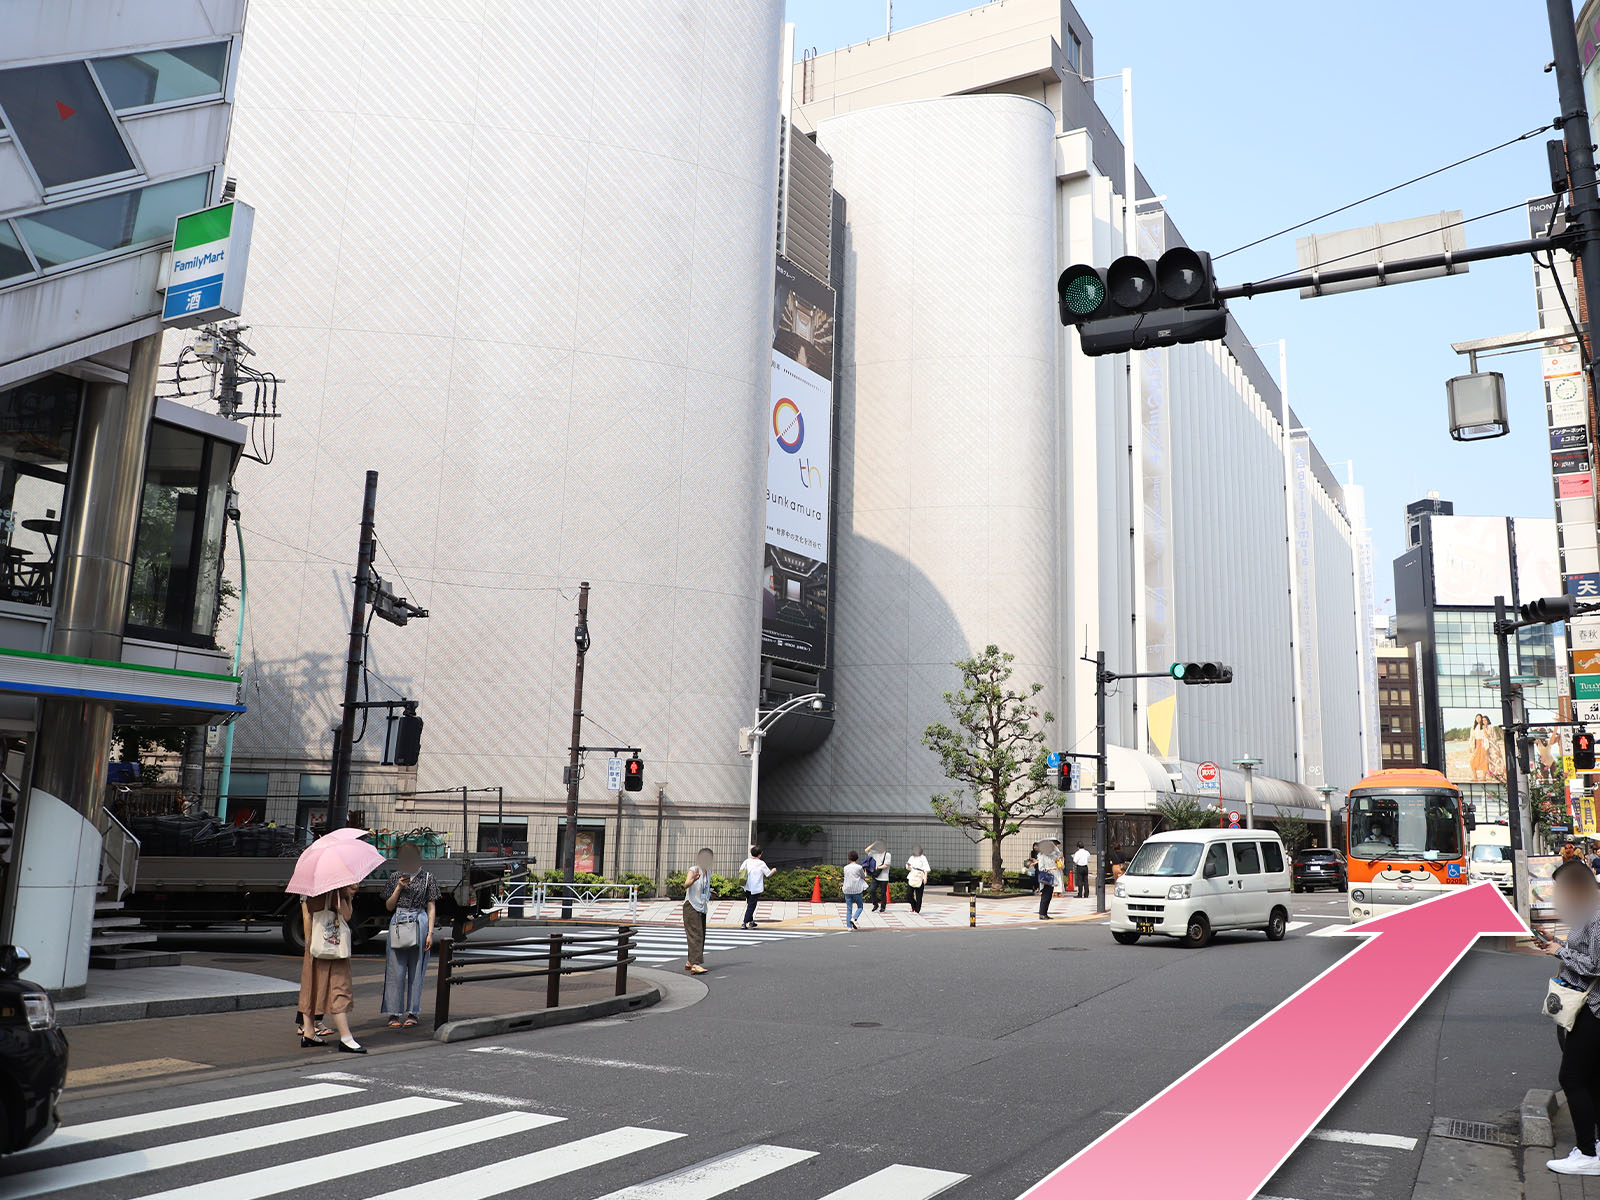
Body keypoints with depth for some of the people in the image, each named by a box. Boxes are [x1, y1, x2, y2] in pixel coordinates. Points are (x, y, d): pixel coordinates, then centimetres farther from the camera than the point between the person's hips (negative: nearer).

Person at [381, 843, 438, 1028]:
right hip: (398, 923, 2)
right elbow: (389, 906, 12)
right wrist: (399, 888, -3)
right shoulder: (397, 878, 12)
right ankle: (394, 1013, 4)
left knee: (416, 970, 2)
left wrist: (430, 932, -2)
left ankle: (412, 1013, 10)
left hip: (418, 923, -2)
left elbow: (431, 908, 5)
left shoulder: (428, 878, 5)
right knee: (396, 970, -1)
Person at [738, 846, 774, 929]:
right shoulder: (761, 864, -10)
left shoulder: (747, 861, 0)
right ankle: (745, 924, -6)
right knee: (751, 906, -1)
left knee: (749, 904, 20)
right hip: (756, 888, -5)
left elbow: (740, 870, 5)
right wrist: (773, 870, 19)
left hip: (747, 887, 5)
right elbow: (768, 873, -2)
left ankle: (751, 922, 29)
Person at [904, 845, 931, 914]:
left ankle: (917, 910, 8)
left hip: (920, 879, -4)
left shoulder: (923, 858, -1)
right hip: (912, 878, 4)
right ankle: (913, 906, 21)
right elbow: (908, 868, 16)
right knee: (909, 894, -2)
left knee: (918, 895, -2)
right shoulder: (912, 858, 13)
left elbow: (926, 869, -4)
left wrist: (925, 878, -12)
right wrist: (909, 866, -8)